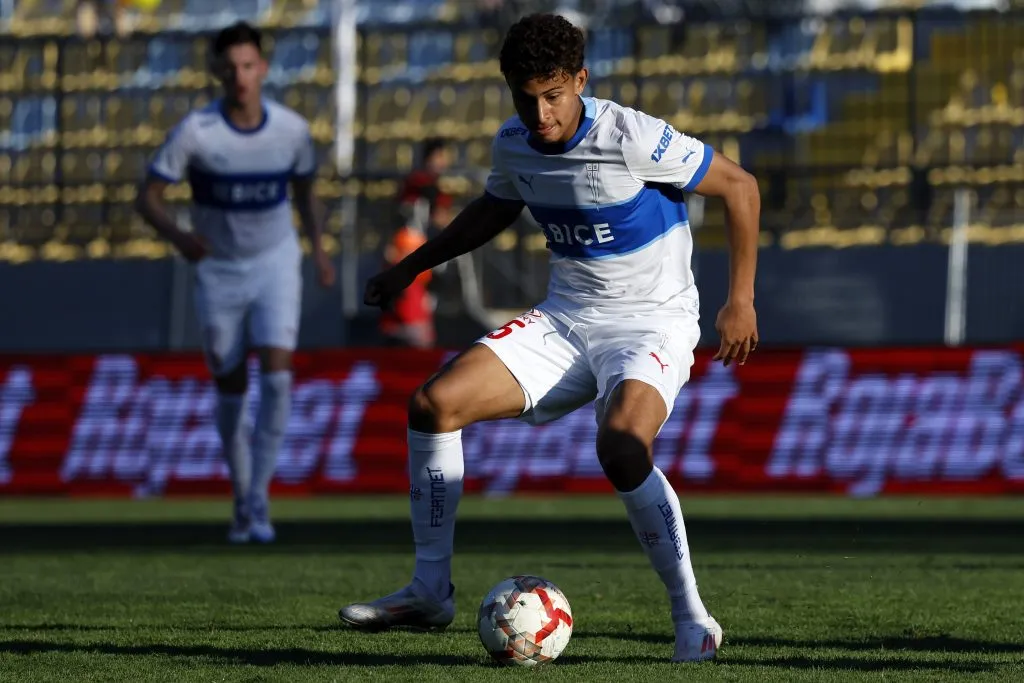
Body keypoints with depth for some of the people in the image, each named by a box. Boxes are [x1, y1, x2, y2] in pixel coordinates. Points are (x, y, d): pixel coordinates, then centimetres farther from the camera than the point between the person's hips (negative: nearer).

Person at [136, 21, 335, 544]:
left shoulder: (292, 129, -9)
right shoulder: (195, 131, -16)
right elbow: (148, 197, -13)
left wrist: (317, 247, 0)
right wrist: (178, 236, -32)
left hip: (276, 264, 0)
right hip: (219, 270, 0)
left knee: (277, 375, -17)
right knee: (231, 388, 5)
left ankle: (258, 500, -11)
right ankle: (242, 500, 25)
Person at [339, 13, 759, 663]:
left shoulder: (633, 138, -20)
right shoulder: (514, 144, 0)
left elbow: (741, 186, -10)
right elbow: (495, 209, 24)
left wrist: (741, 300, -11)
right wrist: (410, 268, 24)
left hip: (652, 324, -7)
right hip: (564, 318, 7)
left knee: (621, 446, -36)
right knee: (433, 403, -9)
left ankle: (693, 621, -23)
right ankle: (431, 591, 3)